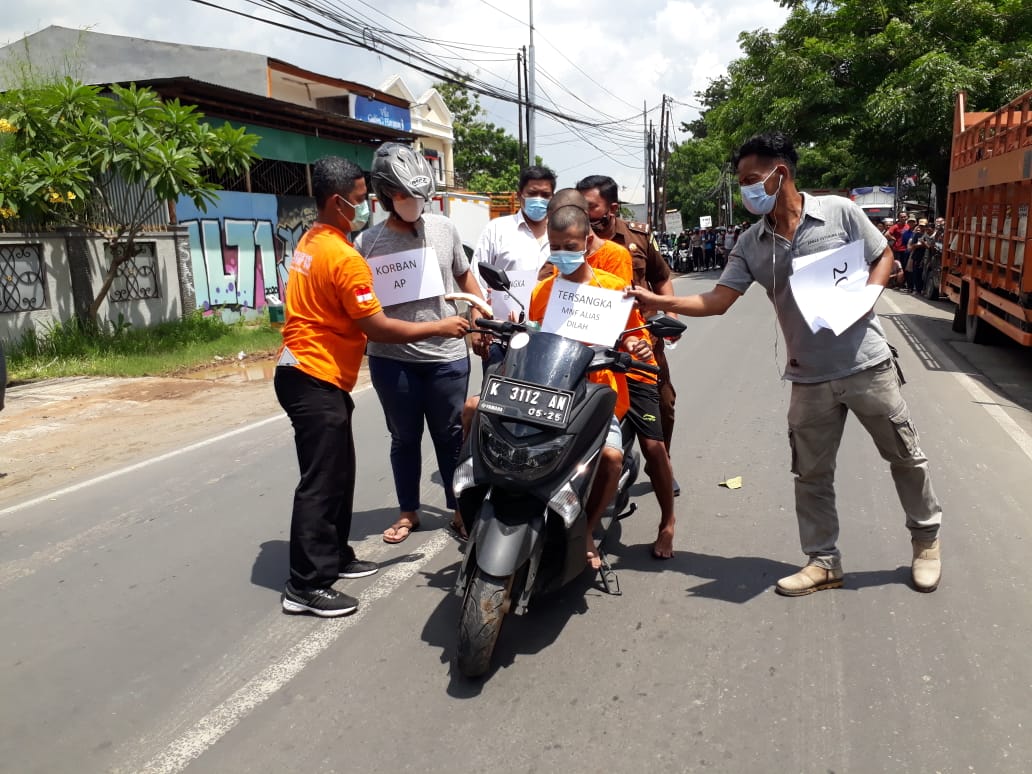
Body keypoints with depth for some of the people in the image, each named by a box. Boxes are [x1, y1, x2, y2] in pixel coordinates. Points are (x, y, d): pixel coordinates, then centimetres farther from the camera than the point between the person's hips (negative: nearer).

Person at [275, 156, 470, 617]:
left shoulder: (310, 243, 13)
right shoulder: (344, 257, -18)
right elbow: (376, 327, -20)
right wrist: (439, 327, -12)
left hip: (303, 372, 10)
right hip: (317, 381, -10)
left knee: (339, 473, 18)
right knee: (322, 483, -4)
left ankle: (334, 556, 30)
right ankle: (306, 587, 4)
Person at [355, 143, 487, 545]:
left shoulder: (443, 229, 4)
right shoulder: (367, 243, -2)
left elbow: (464, 276, 15)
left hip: (447, 356, 1)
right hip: (391, 360, 0)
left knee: (451, 436, 11)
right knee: (404, 438, 14)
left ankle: (460, 510, 27)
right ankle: (408, 511, 31)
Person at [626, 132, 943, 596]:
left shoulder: (839, 211, -6)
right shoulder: (751, 245, 1)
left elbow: (883, 257, 3)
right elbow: (716, 302, -2)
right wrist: (659, 302, -12)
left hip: (867, 364, -2)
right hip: (809, 379, 2)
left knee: (905, 455, 14)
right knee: (811, 474, 8)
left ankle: (926, 539, 38)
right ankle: (823, 562, 24)